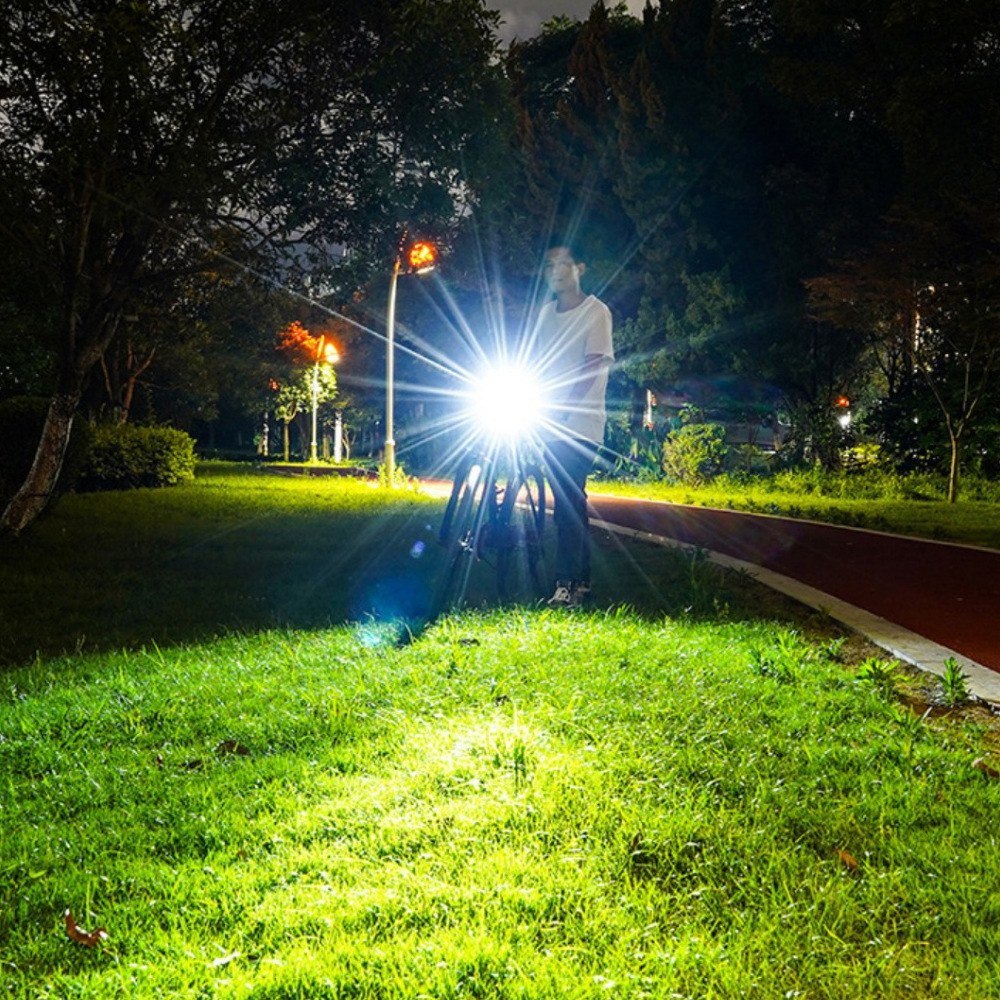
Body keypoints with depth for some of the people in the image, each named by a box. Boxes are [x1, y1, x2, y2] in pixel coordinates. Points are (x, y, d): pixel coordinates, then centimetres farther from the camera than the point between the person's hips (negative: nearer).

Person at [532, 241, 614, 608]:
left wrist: (562, 408, -23)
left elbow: (592, 366, -14)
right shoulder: (546, 312, 14)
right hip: (553, 425, 7)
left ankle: (567, 586, -13)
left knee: (568, 503, -14)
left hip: (580, 424, -7)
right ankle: (581, 583, 19)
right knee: (571, 502, 11)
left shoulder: (595, 312, -5)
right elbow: (538, 362, 14)